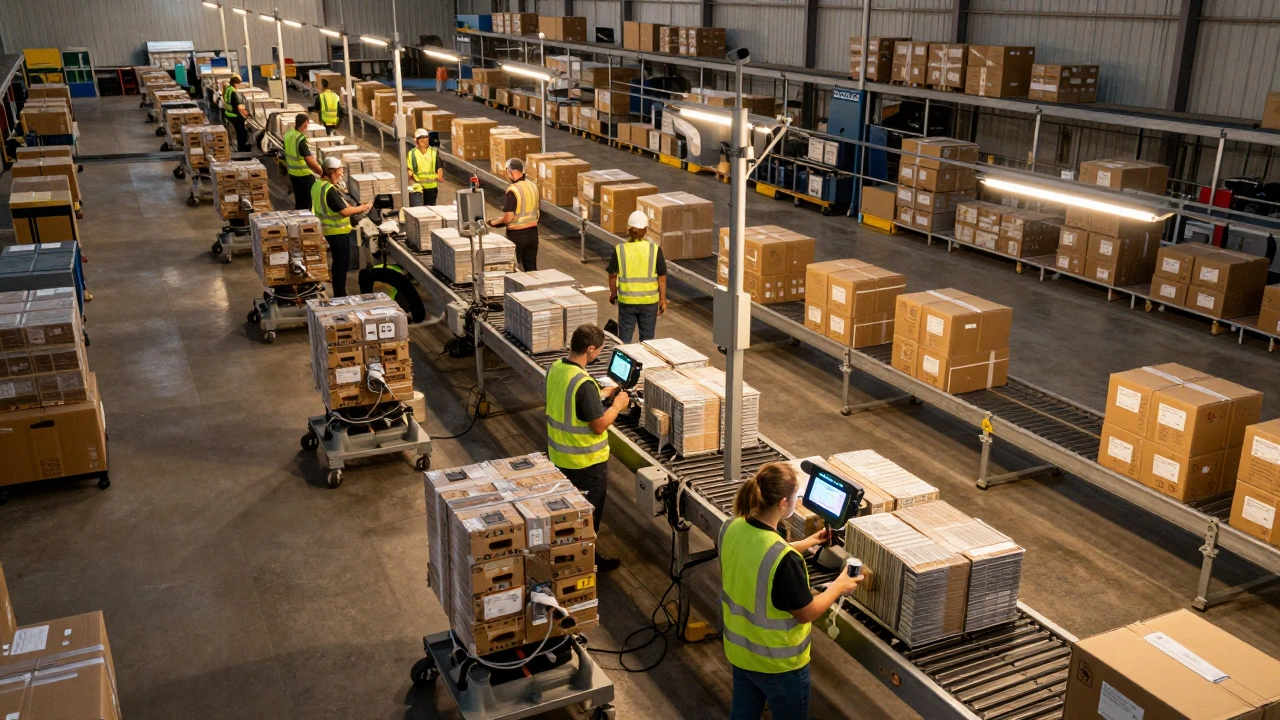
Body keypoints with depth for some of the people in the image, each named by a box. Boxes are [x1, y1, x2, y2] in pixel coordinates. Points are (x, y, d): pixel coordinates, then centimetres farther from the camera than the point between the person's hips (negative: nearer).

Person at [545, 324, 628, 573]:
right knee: (589, 513, 11)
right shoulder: (584, 383, -31)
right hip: (586, 460, -8)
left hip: (558, 455, 8)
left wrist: (602, 396, 9)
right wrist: (617, 405, -10)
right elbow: (599, 425, -25)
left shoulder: (555, 369, -3)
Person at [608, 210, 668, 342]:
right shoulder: (655, 250, -9)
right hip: (649, 301, 0)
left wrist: (613, 293, 18)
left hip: (626, 301, 0)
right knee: (647, 338, 13)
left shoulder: (620, 250, -7)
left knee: (625, 338, 13)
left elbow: (613, 275, 1)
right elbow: (662, 277, -5)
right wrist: (663, 300, 6)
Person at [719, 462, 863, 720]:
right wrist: (838, 586, -3)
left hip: (739, 649, 6)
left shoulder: (731, 529, -13)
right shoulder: (785, 560, -35)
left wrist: (806, 544, 15)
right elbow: (806, 613, -20)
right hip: (778, 662, -6)